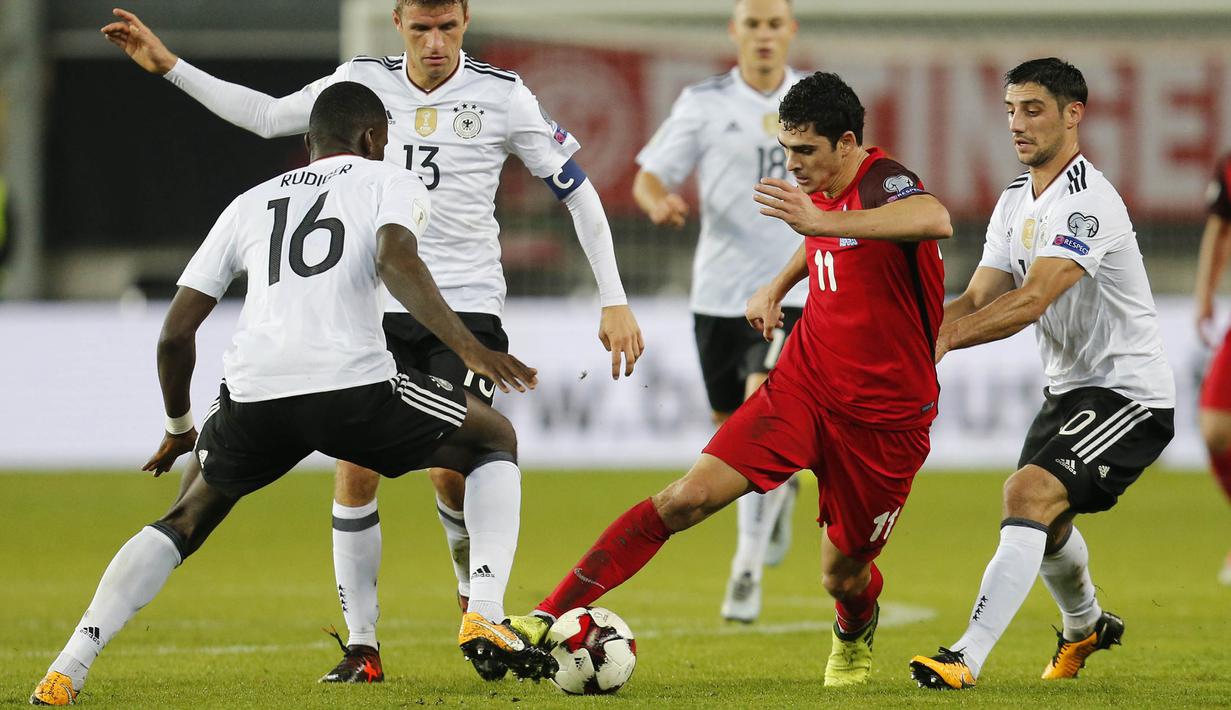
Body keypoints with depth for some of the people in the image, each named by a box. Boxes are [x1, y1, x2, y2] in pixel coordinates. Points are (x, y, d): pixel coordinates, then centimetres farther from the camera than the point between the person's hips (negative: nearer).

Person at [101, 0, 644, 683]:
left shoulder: (501, 95, -4)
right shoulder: (363, 81, 3)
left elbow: (577, 191, 2)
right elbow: (265, 115, 17)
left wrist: (614, 300, -2)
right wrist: (168, 65, 12)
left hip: (467, 306, -3)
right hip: (377, 310, 3)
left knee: (451, 469, -16)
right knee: (355, 467, -7)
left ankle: (478, 599, 14)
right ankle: (361, 645, 2)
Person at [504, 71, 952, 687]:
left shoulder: (883, 183, -19)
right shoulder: (824, 192, 4)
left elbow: (935, 220, -46)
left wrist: (820, 221, -52)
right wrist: (778, 287, 16)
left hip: (885, 417, -5)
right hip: (801, 387, 5)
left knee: (842, 575, 8)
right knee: (690, 496, -14)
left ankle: (855, 635, 47)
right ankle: (548, 618, -18)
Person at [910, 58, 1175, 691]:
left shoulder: (1088, 201, -22)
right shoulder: (1015, 201, 7)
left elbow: (1031, 301, -32)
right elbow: (980, 296, 2)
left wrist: (945, 336, -40)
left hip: (1129, 394, -10)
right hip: (1068, 387, 10)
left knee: (1029, 494, -26)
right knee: (1043, 521, 23)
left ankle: (966, 661, -33)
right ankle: (1084, 627, 54)